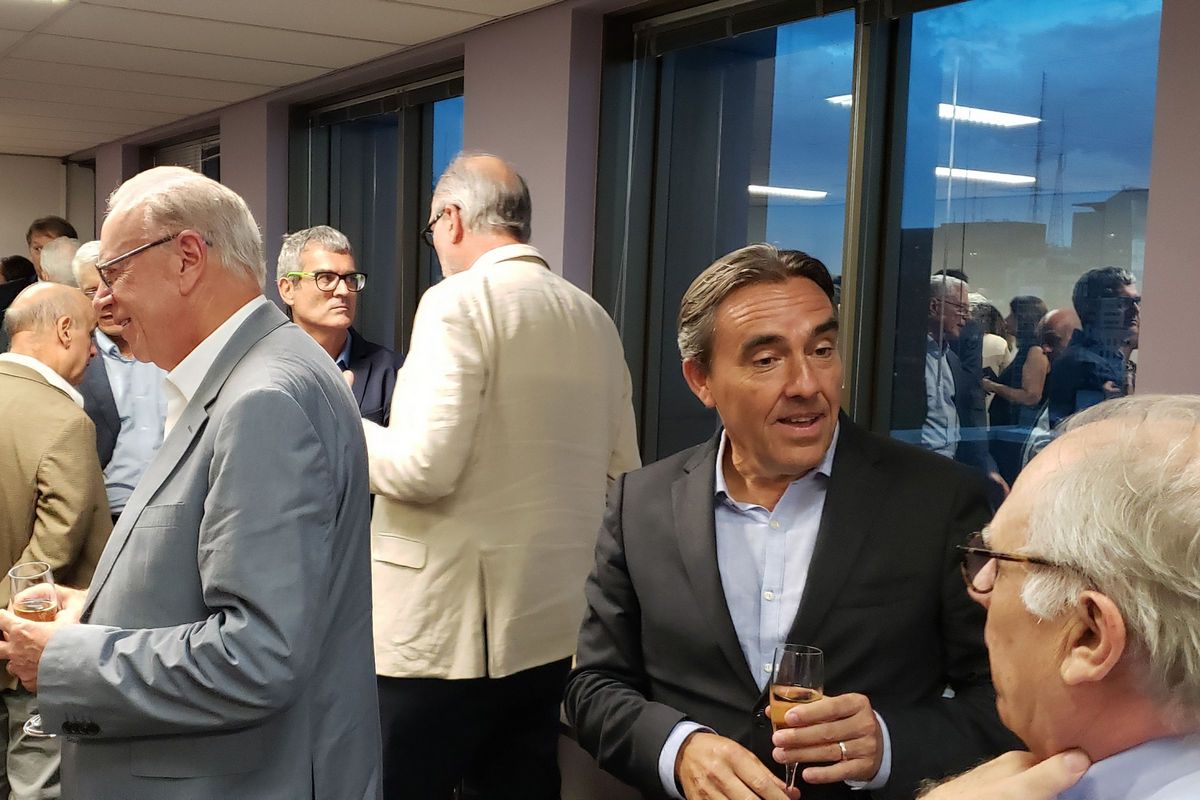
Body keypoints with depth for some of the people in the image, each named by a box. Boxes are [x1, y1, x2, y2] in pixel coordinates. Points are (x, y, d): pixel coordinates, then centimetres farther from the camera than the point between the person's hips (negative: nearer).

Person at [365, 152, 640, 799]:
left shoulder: (459, 301, -11)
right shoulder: (595, 319, 10)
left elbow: (424, 467, -19)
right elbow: (621, 476, 14)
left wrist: (347, 429, -1)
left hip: (447, 630, -7)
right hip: (554, 626, 7)